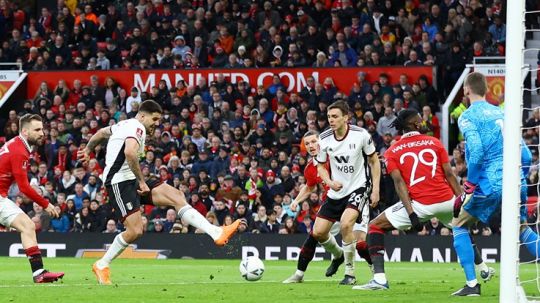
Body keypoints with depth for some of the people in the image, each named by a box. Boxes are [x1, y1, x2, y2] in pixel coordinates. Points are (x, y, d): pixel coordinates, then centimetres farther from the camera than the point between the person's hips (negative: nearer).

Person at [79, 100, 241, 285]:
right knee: (135, 231, -19)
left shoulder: (125, 125, 20)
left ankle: (216, 233, -16)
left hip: (130, 180, 10)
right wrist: (142, 182, -22)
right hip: (119, 181, -10)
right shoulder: (137, 127, -12)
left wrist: (88, 150, 51)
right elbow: (130, 152, -30)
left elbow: (102, 132, 35)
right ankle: (101, 266, 2)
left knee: (176, 196, -5)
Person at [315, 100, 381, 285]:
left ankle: (350, 273, -13)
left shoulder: (361, 135, -15)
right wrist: (330, 182, -13)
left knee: (345, 224, -28)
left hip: (358, 187, -5)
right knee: (319, 232, 3)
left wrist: (375, 189, -7)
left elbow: (374, 161, -2)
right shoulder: (324, 138, -7)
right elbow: (320, 166, 7)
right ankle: (339, 255, 36)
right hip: (336, 191, 5)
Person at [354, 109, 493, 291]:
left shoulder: (392, 152, 7)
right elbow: (449, 175, 5)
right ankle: (484, 270, 43)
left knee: (375, 226, 10)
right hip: (446, 201, 3)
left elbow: (399, 183, -4)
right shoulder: (435, 142, 11)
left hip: (420, 205, -3)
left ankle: (379, 279, -5)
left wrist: (412, 214, -11)